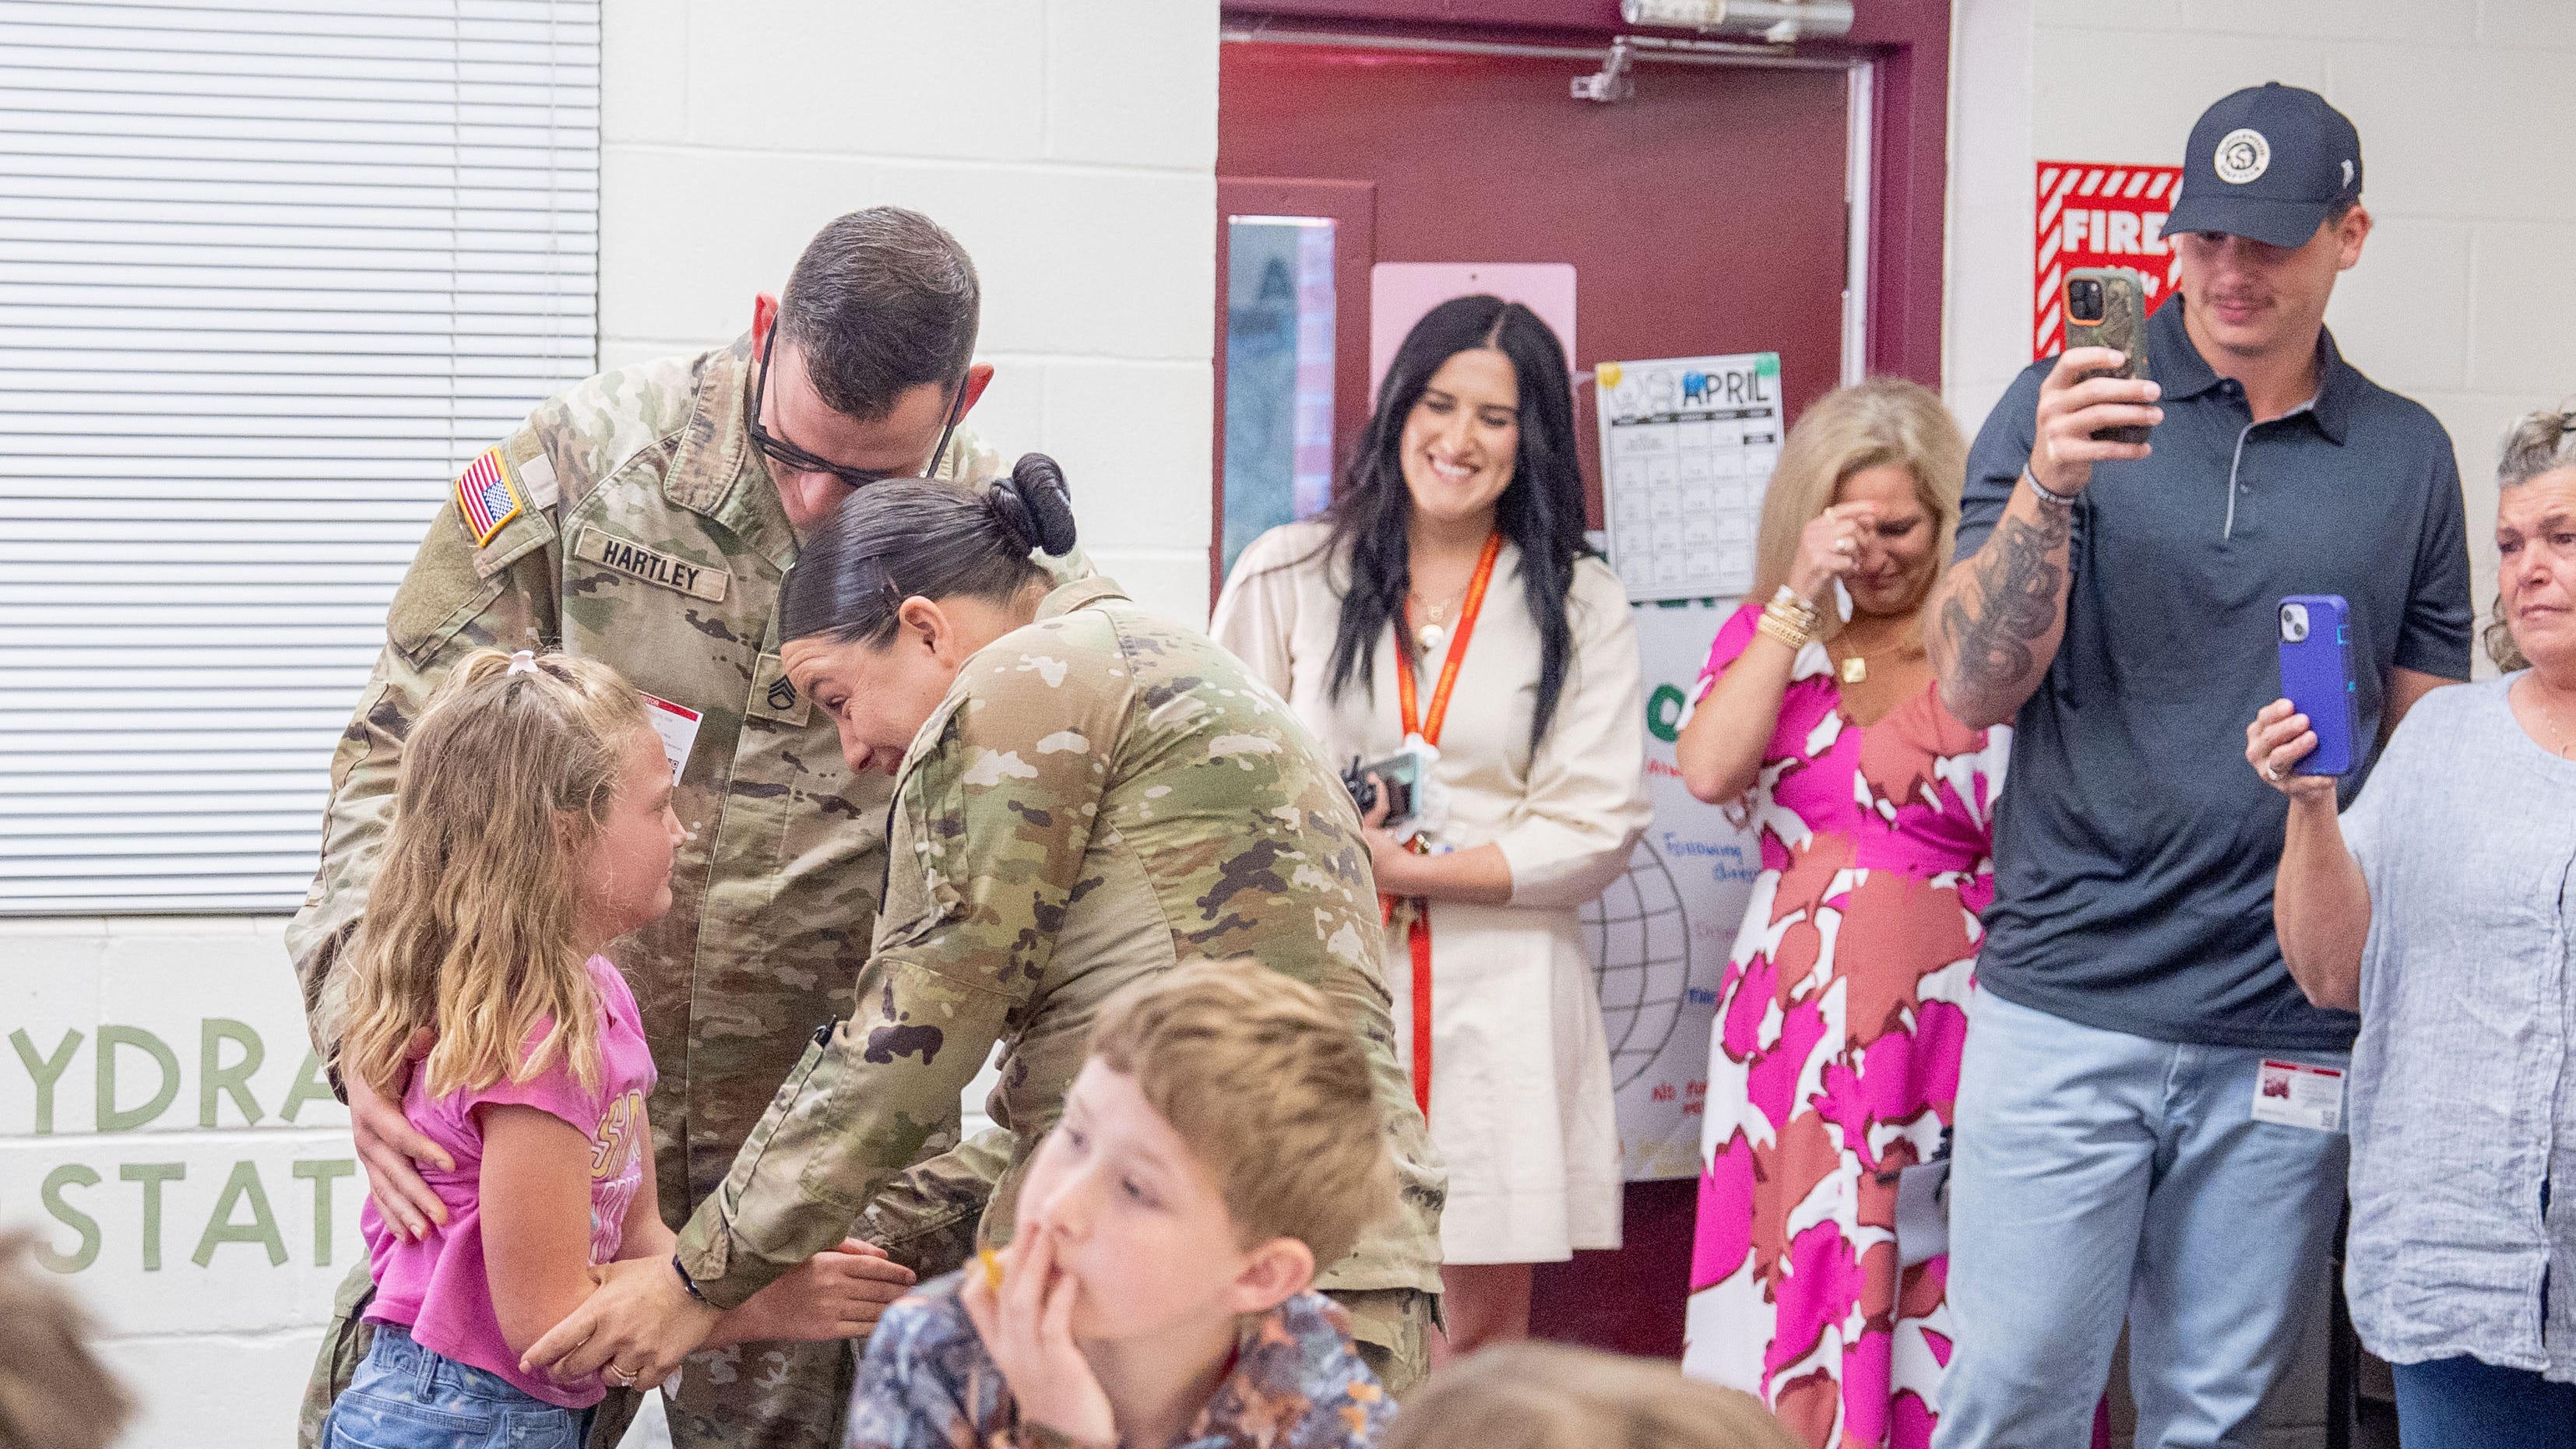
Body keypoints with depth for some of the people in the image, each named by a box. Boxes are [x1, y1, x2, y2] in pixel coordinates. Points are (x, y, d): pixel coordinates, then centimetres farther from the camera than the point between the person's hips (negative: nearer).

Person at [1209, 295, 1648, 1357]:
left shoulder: (1582, 609, 9)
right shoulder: (1287, 577, 10)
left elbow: (1596, 828, 1)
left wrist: (1401, 869, -9)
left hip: (1501, 1002, 0)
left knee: (1484, 1336, 1)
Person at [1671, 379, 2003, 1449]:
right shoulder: (1770, 633, 12)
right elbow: (1706, 771, -8)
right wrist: (1801, 596, -7)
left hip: (1947, 1029, -3)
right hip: (1793, 1029, 3)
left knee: (1938, 1308, -4)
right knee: (1792, 1282, 3)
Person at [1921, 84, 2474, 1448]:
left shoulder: (2408, 458, 8)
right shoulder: (2062, 407, 2)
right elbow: (1972, 689, -4)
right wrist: (2047, 489, -20)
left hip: (2291, 1027, 2)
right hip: (2067, 1008, -2)